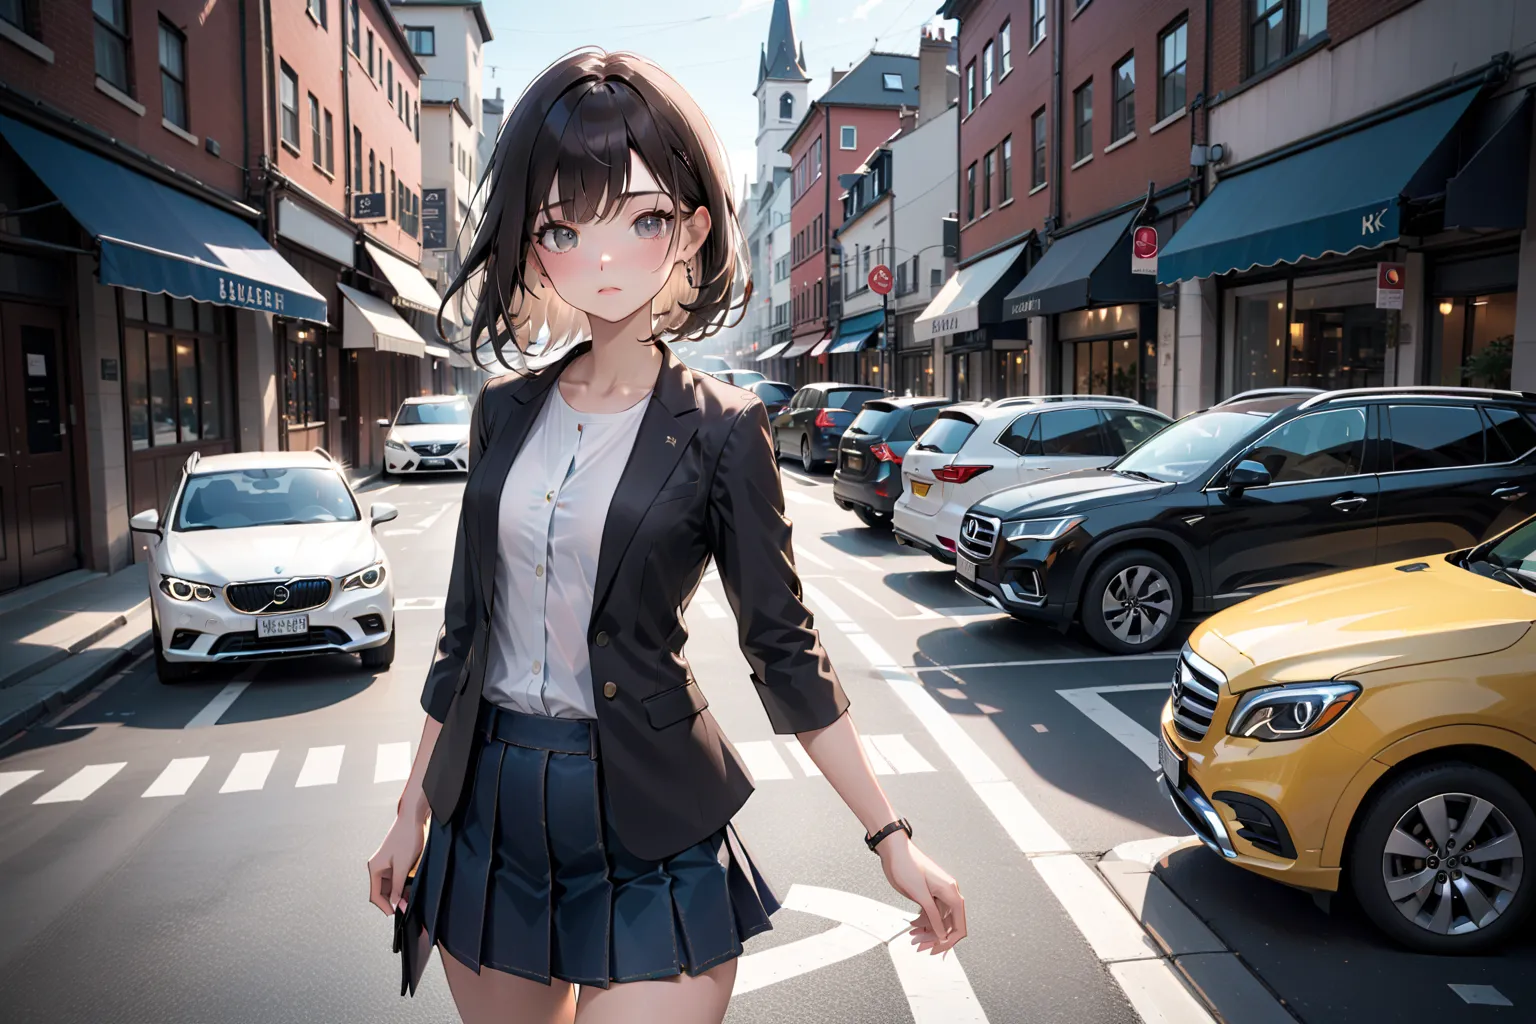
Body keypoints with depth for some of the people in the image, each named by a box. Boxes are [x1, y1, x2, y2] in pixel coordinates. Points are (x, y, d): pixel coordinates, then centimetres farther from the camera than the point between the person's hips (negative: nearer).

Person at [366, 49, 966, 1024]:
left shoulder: (718, 429, -9)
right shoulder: (508, 409, 2)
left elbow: (785, 650, -5)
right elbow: (469, 626, 8)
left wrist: (892, 839, -6)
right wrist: (415, 809, 12)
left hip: (651, 828, -4)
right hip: (490, 808, 4)